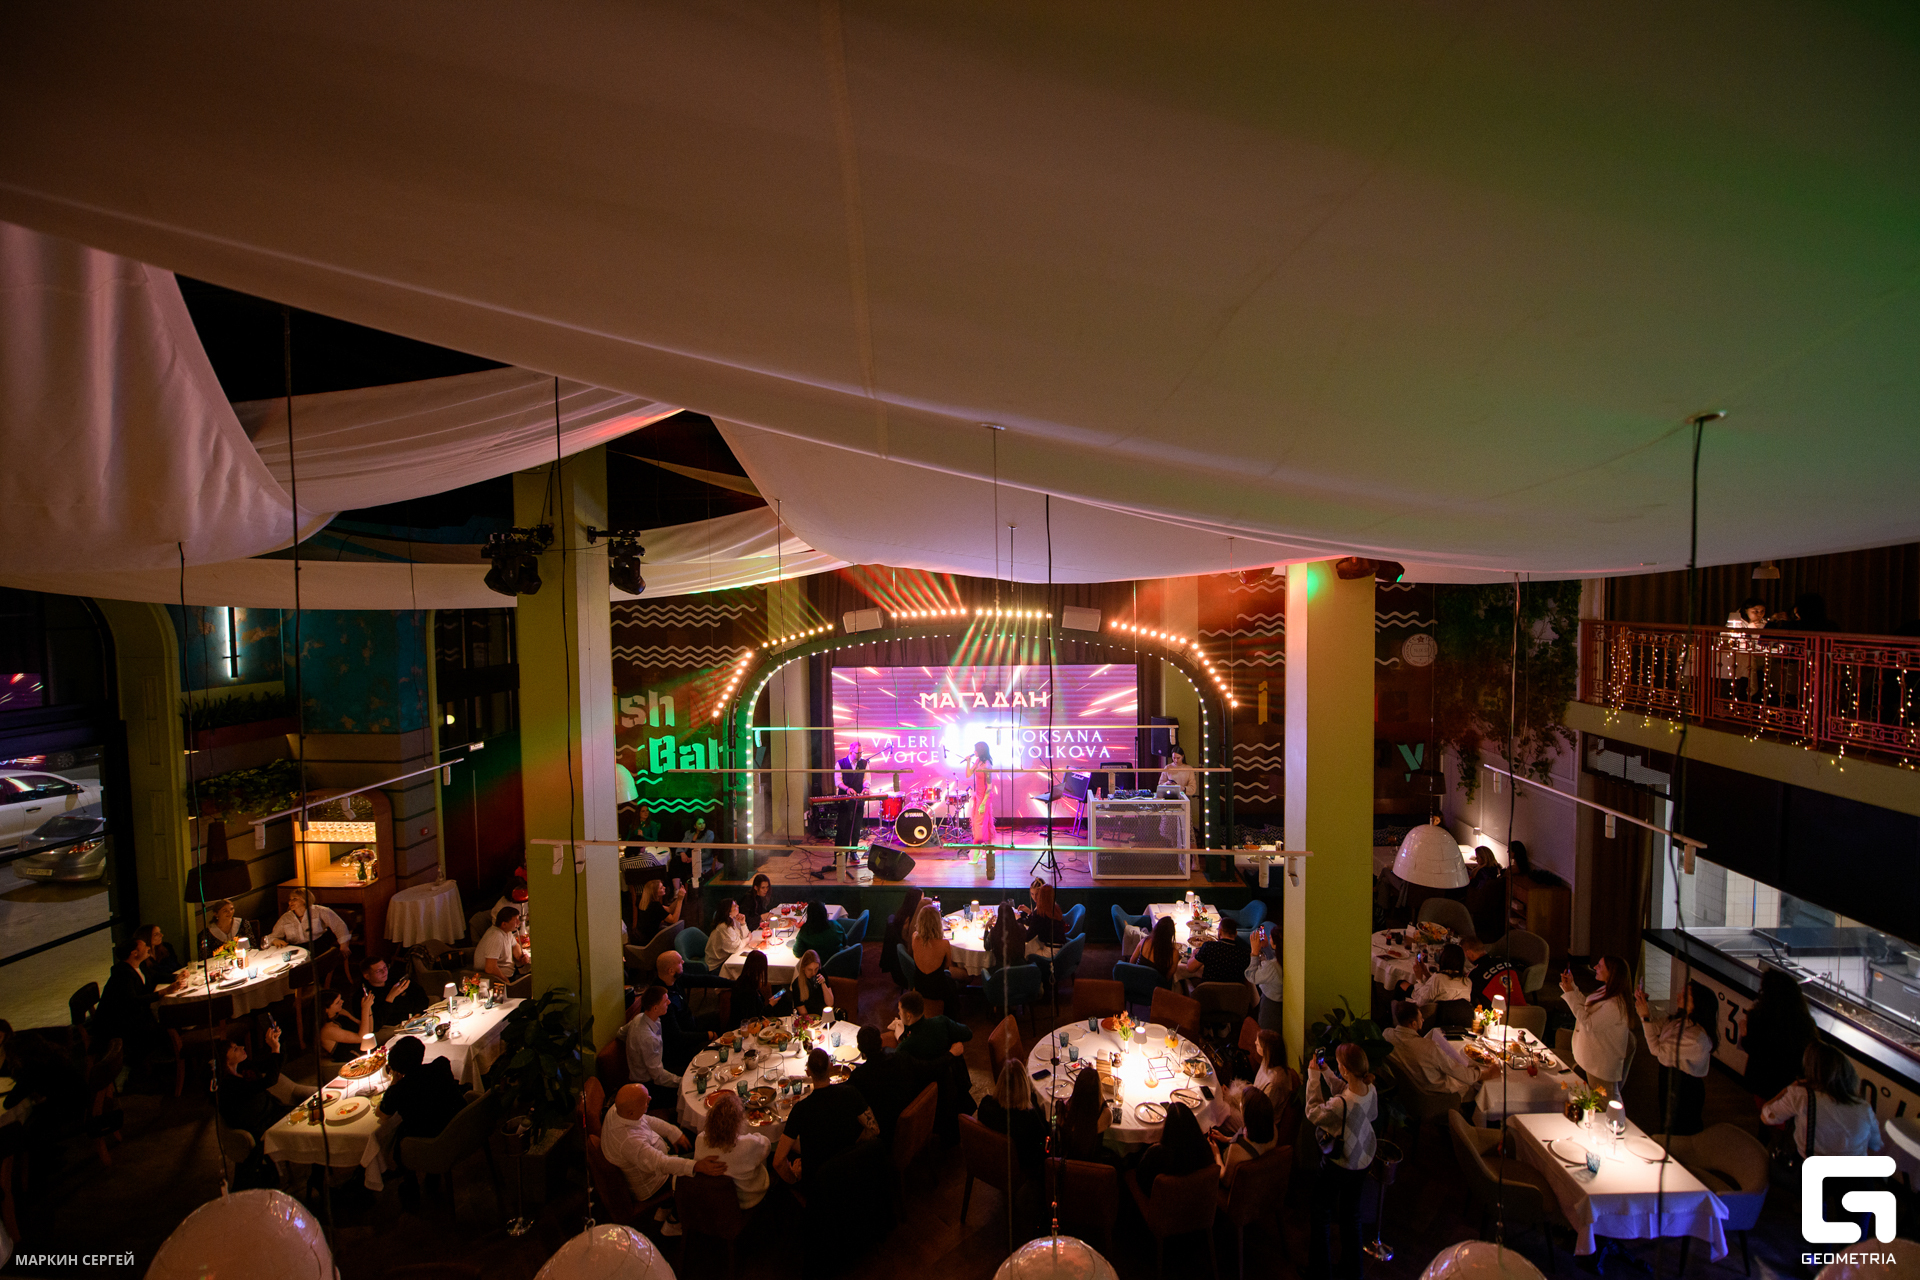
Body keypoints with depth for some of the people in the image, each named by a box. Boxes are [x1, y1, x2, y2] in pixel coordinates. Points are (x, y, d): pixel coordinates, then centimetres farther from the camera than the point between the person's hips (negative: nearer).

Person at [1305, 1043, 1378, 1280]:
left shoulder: (1340, 1104, -39)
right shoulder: (1371, 1090, -19)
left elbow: (1313, 1113, -19)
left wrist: (1314, 1076, -16)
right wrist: (1325, 1072, 2)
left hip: (1338, 1165, -6)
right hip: (1364, 1160, 6)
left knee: (1321, 1214, 18)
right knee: (1351, 1214, 25)